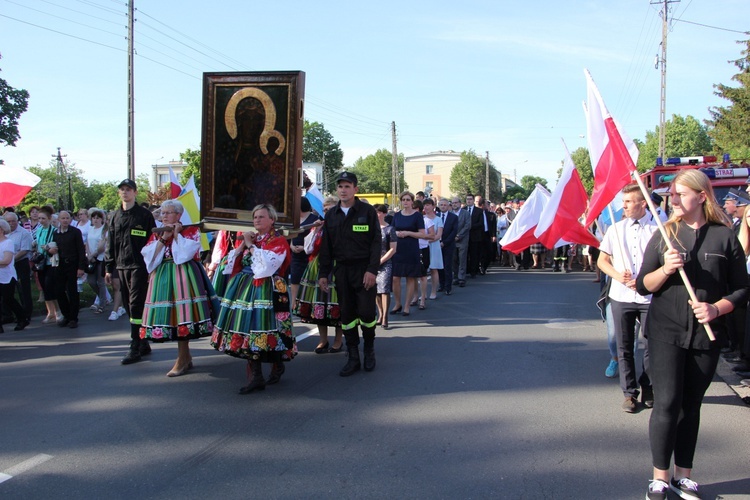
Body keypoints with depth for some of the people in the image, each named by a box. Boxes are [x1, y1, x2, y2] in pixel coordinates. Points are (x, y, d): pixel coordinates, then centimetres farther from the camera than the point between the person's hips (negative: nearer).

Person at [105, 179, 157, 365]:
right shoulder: (116, 216, 14)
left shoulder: (144, 215, -2)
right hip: (121, 267, 6)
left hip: (139, 266, -6)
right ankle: (143, 345, 18)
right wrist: (109, 268, 12)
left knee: (136, 306, -8)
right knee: (129, 306, 8)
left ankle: (135, 348, -6)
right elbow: (111, 243, 17)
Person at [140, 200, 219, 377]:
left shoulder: (191, 231, 1)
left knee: (182, 316, -9)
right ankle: (186, 357, 18)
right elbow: (149, 256, 1)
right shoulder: (156, 235, 14)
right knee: (170, 316, 6)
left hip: (184, 276, -5)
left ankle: (182, 360, -1)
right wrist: (164, 238, -4)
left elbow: (186, 252, -13)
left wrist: (176, 234, -8)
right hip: (162, 277, 5)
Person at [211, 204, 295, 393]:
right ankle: (255, 376, 8)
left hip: (266, 291, -6)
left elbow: (267, 264, -19)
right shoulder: (249, 238, 17)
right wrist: (242, 245, 1)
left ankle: (277, 365, 11)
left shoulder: (278, 241, -2)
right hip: (245, 290, 6)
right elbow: (231, 262, 14)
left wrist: (250, 245, -11)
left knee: (264, 329, -10)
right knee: (247, 329, 2)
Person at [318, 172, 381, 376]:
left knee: (366, 313, -5)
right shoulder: (331, 214, 10)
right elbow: (326, 246, 13)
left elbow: (376, 242, -6)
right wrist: (323, 273, 8)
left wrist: (372, 269, -14)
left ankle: (369, 350, 20)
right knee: (347, 314, 6)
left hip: (363, 269, -4)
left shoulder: (367, 211, -2)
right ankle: (353, 358, 15)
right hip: (341, 269, 4)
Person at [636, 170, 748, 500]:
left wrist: (717, 308, -14)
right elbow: (643, 286, 1)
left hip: (707, 335, 1)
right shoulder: (665, 234, 2)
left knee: (691, 405, 10)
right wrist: (665, 269, -18)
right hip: (667, 332, -1)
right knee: (666, 403, -6)